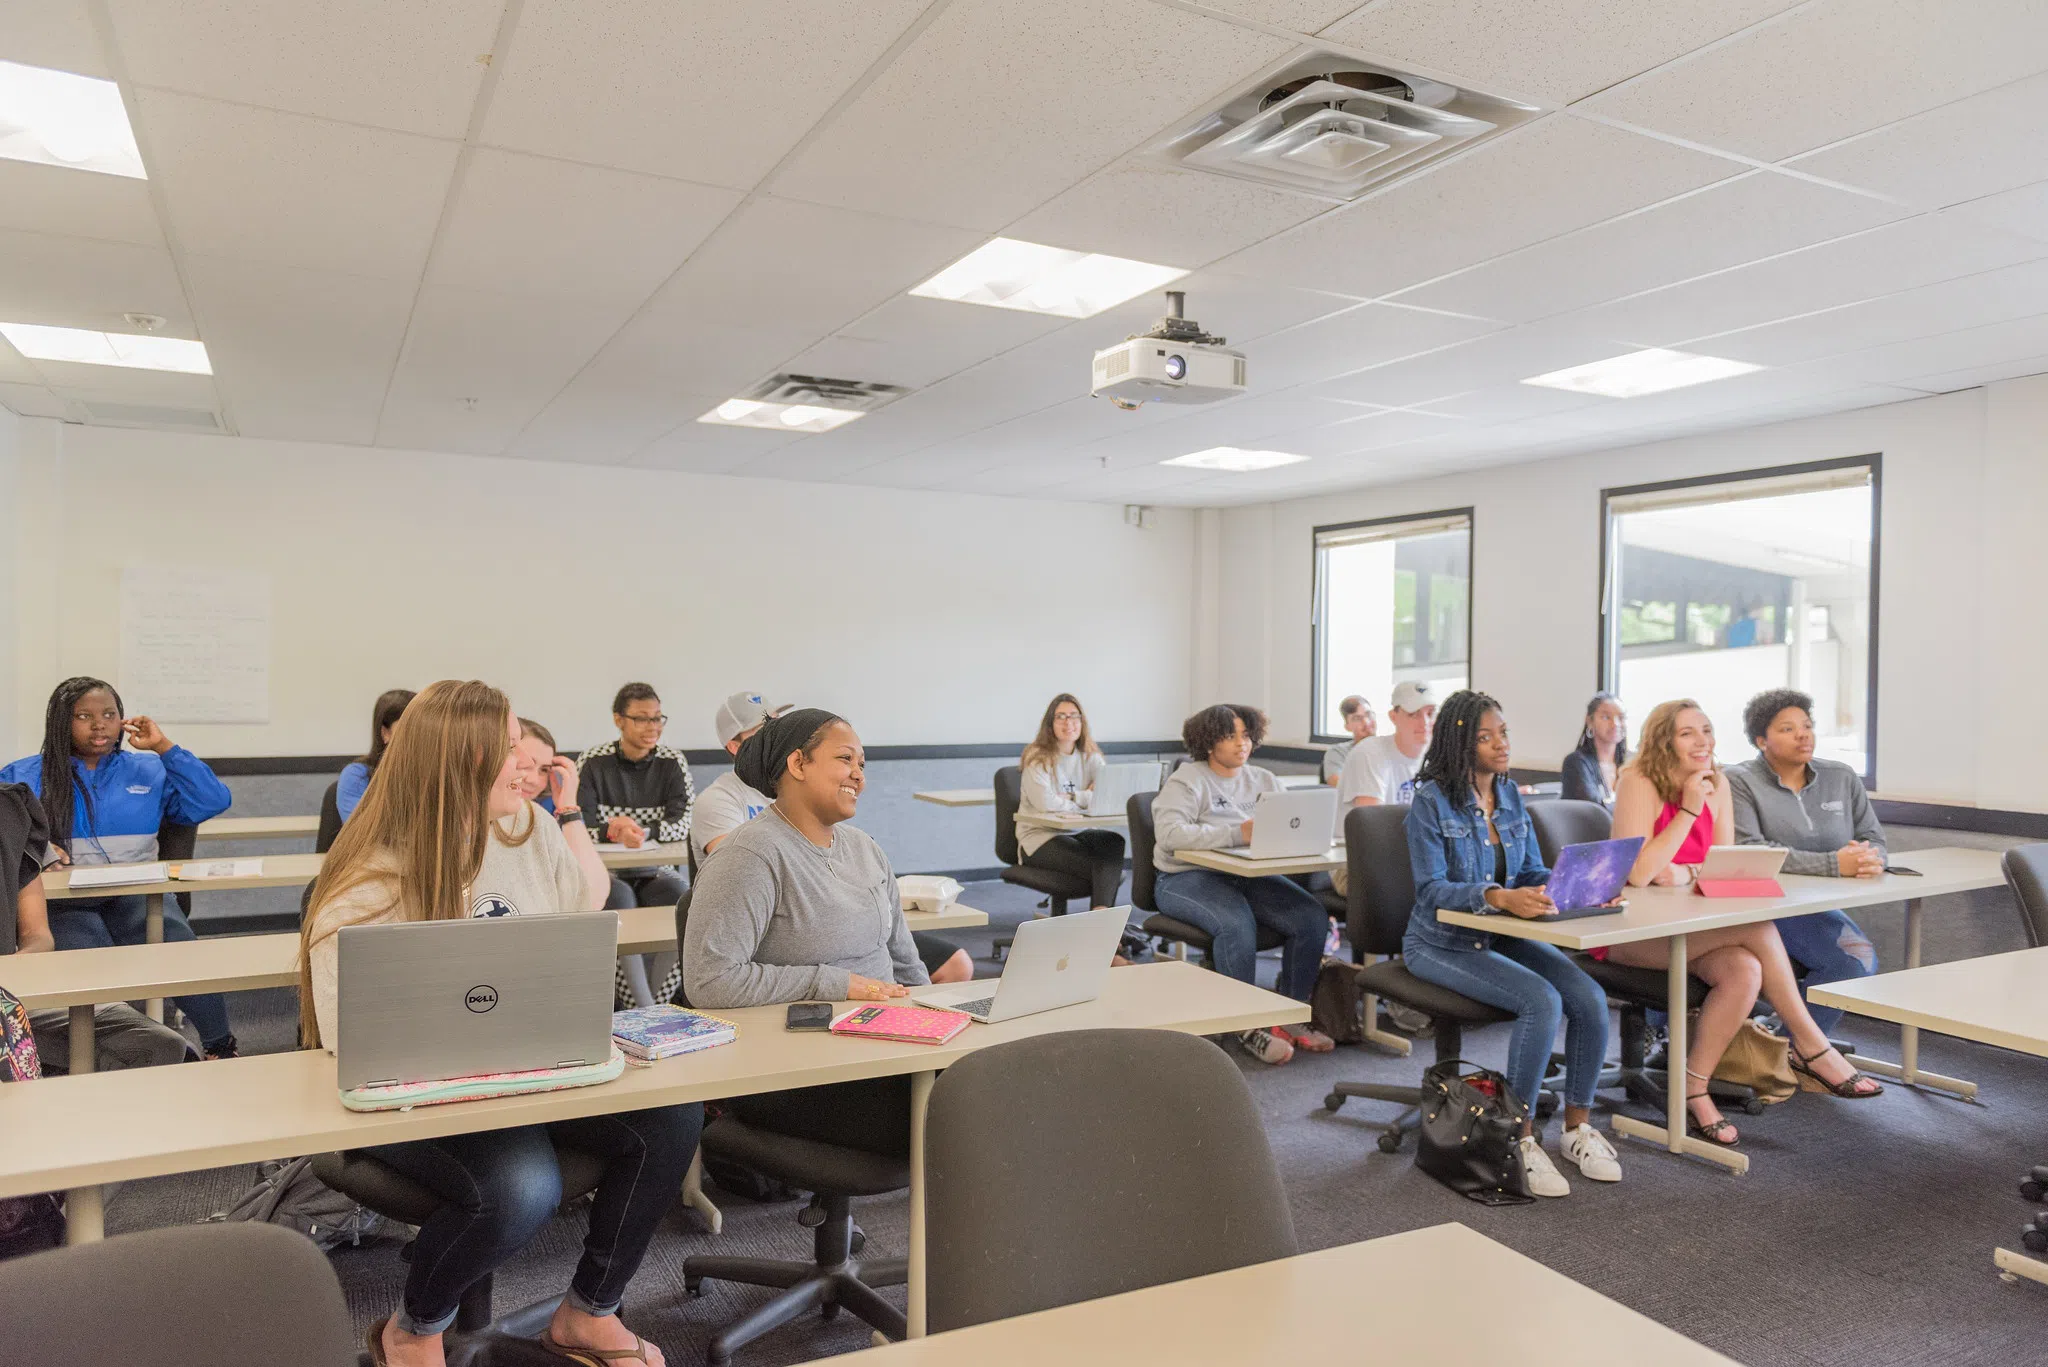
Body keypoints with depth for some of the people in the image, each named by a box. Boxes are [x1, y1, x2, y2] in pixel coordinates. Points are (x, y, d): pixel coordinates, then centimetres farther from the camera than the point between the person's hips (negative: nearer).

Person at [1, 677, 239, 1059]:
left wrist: (164, 748, 3)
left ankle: (221, 1048, -19)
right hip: (64, 898, 0)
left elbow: (214, 801, 4)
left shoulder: (150, 770, 17)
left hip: (137, 892, 1)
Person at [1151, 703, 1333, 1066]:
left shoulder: (1263, 780, 16)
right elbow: (1169, 833, -20)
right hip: (1187, 878, -6)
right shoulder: (1186, 781, -4)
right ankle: (1246, 1026, -19)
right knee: (1236, 924, -35)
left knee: (1312, 916, -18)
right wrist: (1237, 834, -28)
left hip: (1250, 875, 6)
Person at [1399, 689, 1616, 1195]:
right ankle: (1522, 1139, -12)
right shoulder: (1432, 800, -13)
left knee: (1589, 997, -17)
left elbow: (1535, 872, 8)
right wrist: (1499, 897, -35)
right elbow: (1431, 890, -19)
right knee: (1542, 1000, -27)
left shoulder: (1510, 795, 7)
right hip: (1443, 944, -6)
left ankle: (1577, 1126, 2)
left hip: (1504, 936, 6)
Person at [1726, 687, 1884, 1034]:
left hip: (1821, 908, 6)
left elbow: (1874, 839, 14)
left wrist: (1870, 860, -13)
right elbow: (1748, 851, -17)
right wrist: (1834, 864, -24)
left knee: (1860, 959, -24)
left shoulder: (1842, 778, 15)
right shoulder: (1739, 781, -3)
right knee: (1856, 957, -27)